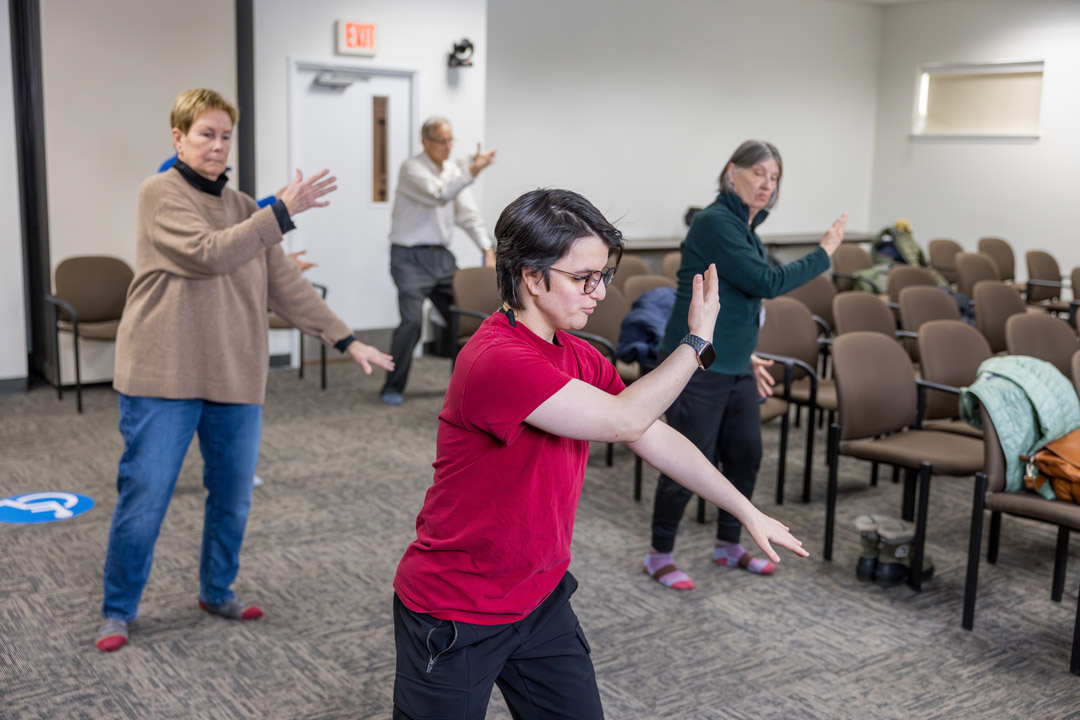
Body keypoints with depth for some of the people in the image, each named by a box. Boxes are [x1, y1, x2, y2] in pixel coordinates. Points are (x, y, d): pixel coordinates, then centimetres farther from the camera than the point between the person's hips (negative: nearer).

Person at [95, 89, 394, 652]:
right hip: (163, 379, -6)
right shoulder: (161, 194, -5)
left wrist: (346, 340, 7)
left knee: (233, 498, 12)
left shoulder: (244, 209, 13)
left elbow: (285, 285, 12)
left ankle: (217, 592, 32)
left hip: (236, 378, 6)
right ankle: (117, 611, 18)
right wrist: (283, 211, -23)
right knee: (143, 501, 1)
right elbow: (207, 252, -21)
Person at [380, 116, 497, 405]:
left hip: (441, 256, 7)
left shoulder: (453, 170, 12)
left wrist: (488, 249, -1)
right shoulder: (412, 168, -9)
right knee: (412, 321, -18)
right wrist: (472, 172, -30)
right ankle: (393, 388, -4)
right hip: (410, 258, -7)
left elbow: (468, 213, 10)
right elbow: (439, 195, -26)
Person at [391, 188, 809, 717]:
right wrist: (696, 343, -15)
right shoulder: (497, 361, -28)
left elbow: (657, 439, 7)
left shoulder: (580, 359, 2)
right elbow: (623, 419, -27)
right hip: (454, 617, -8)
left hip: (539, 599, 8)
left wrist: (748, 512, 9)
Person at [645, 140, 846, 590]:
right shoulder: (715, 223, -16)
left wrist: (745, 354, 19)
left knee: (745, 455, 13)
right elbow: (766, 282, -21)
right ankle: (660, 555, 14)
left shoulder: (746, 228, 13)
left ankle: (728, 545, 31)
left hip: (734, 368, 9)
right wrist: (823, 254, -11)